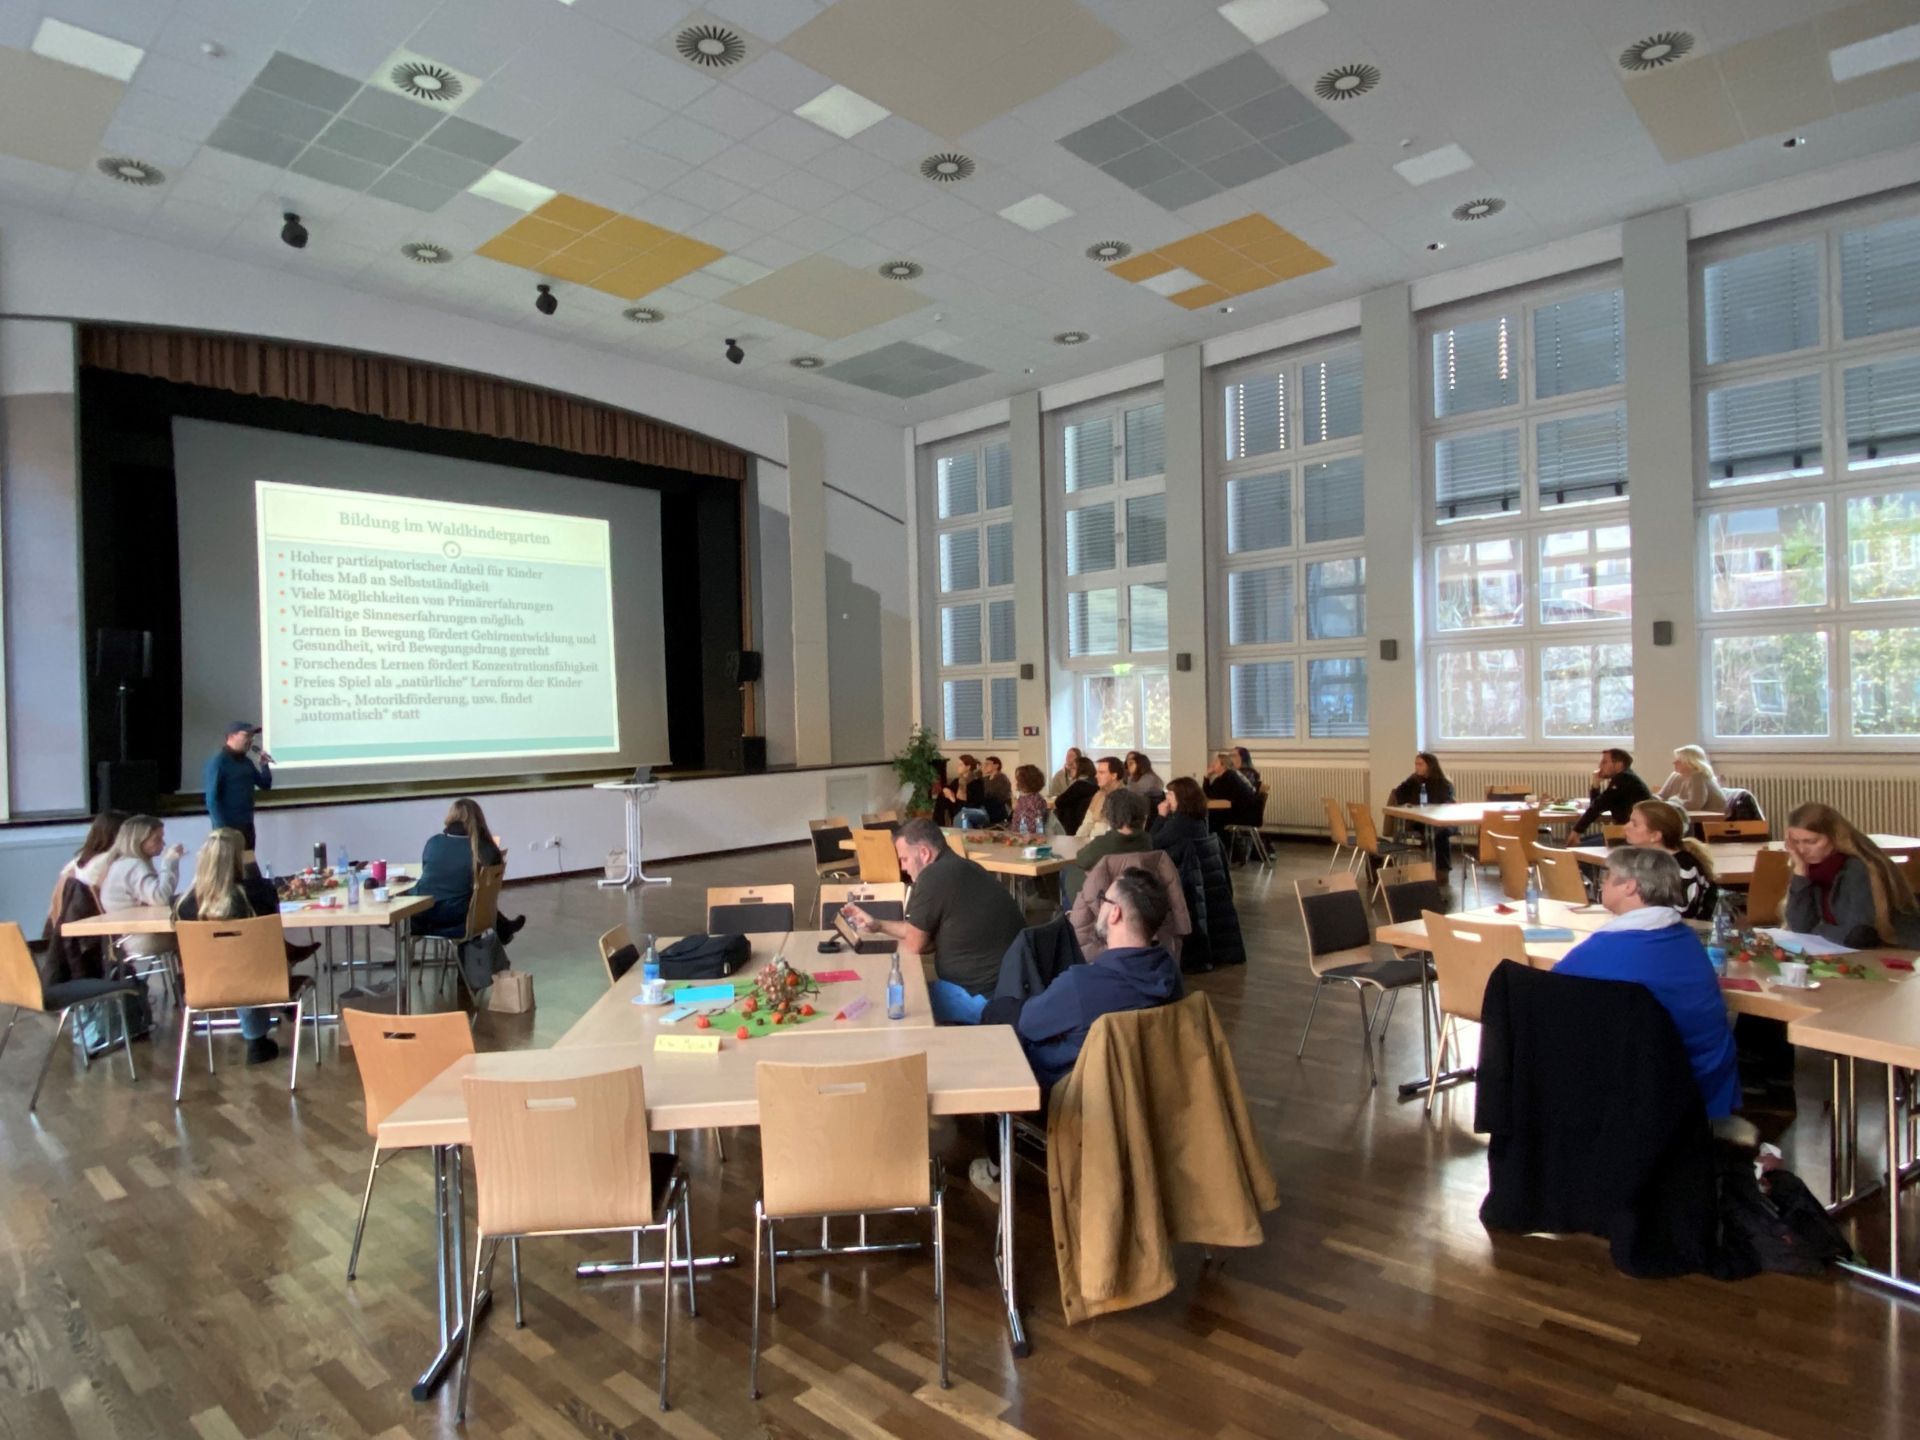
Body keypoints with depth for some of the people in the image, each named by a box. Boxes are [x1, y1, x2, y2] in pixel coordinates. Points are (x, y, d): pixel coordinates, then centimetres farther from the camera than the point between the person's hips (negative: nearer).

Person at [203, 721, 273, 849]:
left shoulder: (246, 761, 10)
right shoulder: (218, 761, -11)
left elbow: (265, 785, 16)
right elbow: (212, 798, -15)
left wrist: (265, 765, -1)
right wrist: (221, 828, -20)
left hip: (247, 825, 7)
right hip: (228, 827, -7)